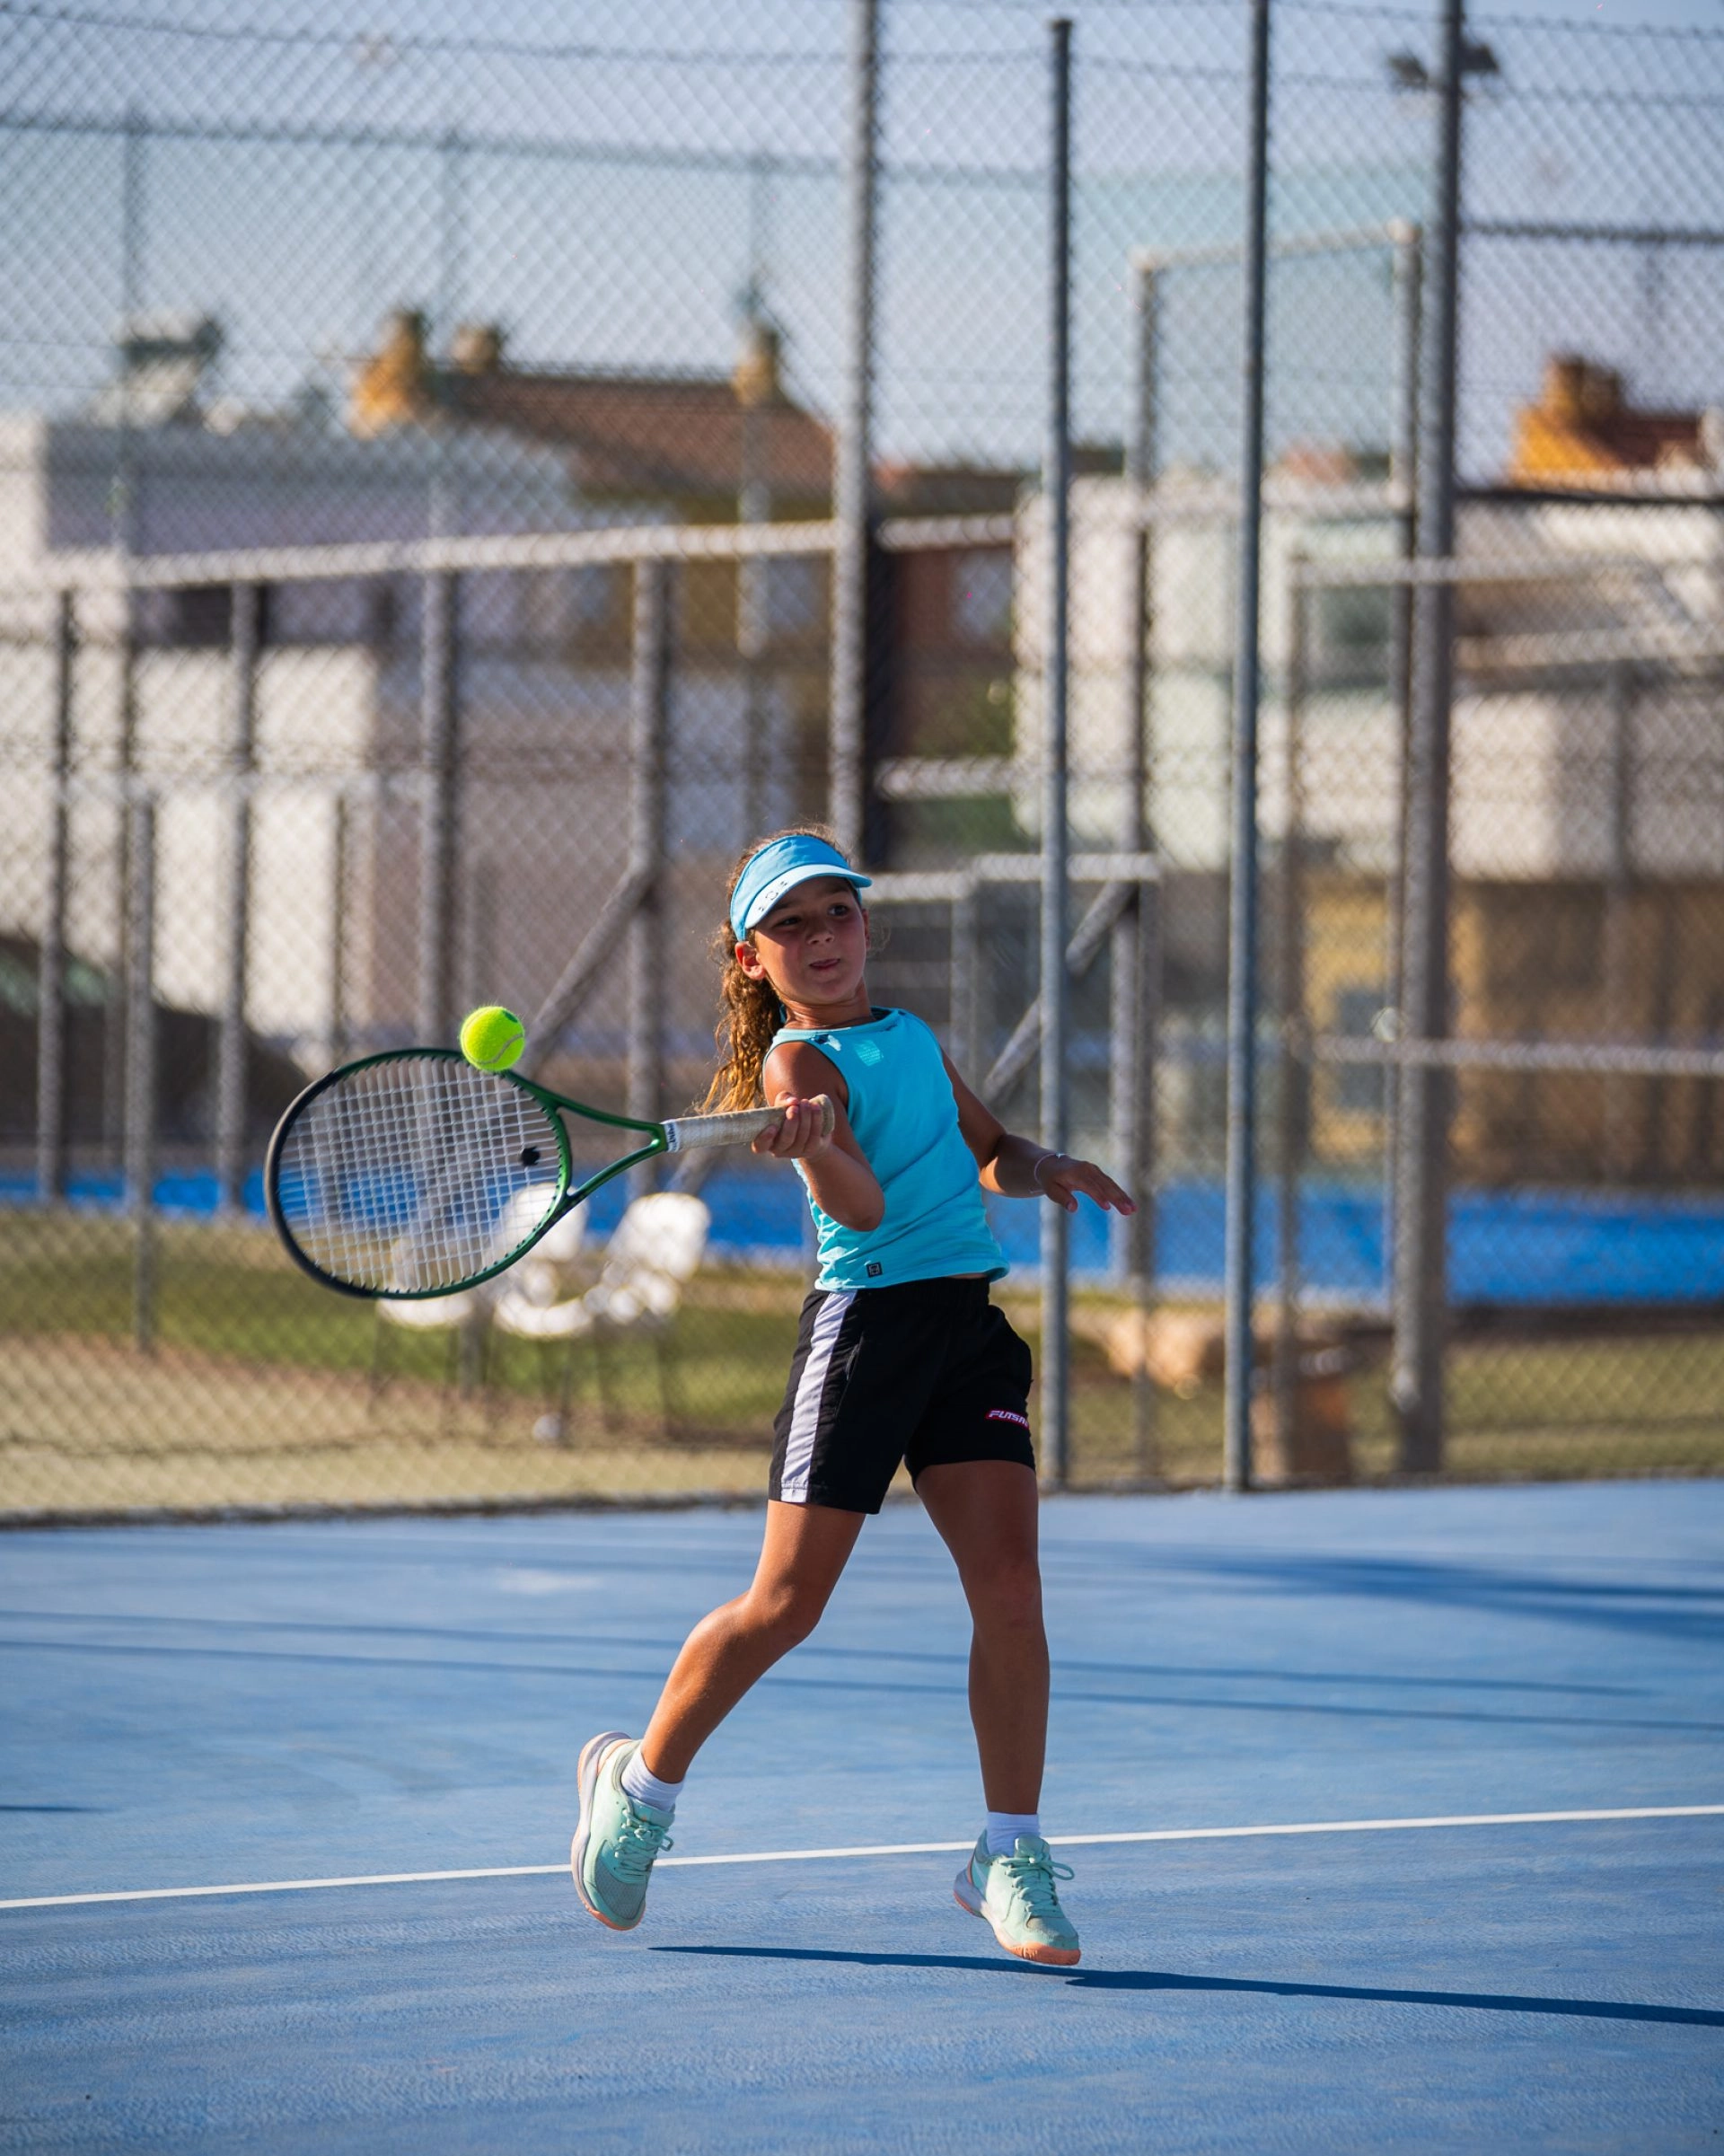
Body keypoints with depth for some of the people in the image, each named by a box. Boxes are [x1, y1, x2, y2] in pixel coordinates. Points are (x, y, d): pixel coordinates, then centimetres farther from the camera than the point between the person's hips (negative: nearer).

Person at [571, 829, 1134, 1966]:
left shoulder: (911, 1035, 17)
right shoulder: (798, 1062, -7)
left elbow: (990, 1152, 29)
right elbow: (862, 1204, -22)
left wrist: (1043, 1168, 8)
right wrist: (813, 1144, -42)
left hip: (969, 1326, 6)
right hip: (865, 1322, -6)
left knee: (1009, 1586, -7)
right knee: (786, 1603, -2)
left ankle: (1012, 1856, 0)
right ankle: (644, 1777, 22)